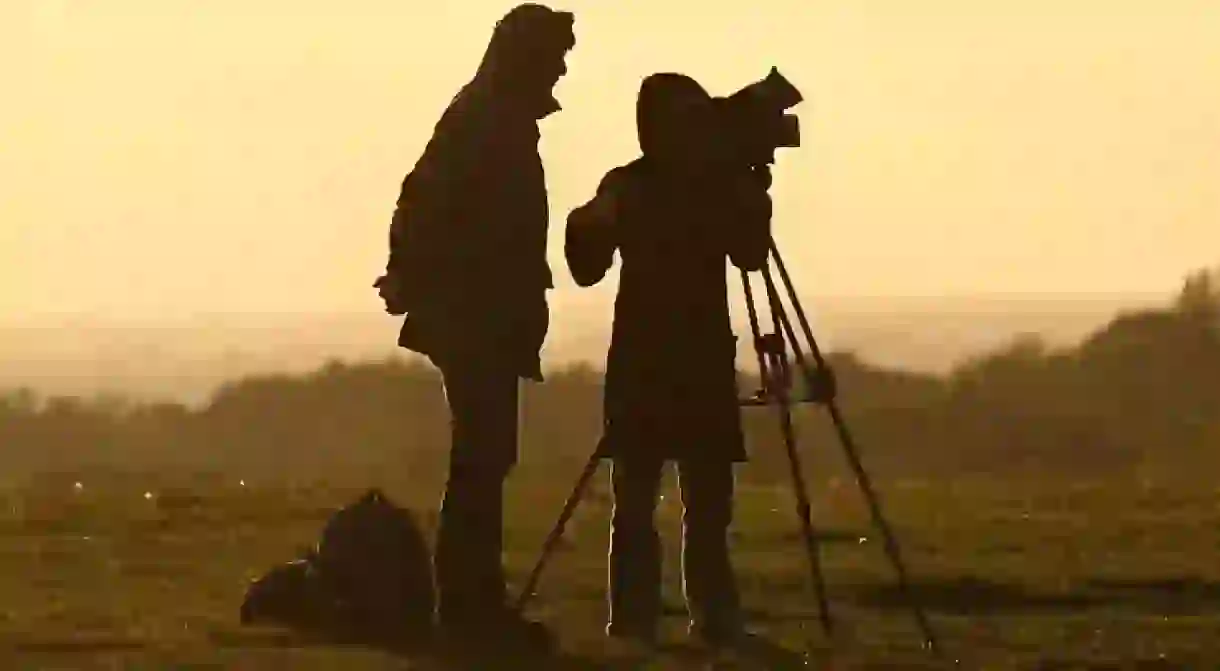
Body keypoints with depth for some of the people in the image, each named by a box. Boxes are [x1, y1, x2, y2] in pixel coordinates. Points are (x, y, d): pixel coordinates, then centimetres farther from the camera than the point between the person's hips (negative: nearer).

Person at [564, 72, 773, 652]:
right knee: (635, 499, -6)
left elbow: (749, 255, 0)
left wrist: (753, 201, -14)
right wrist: (586, 229, -26)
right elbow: (589, 269, -7)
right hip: (641, 358, -2)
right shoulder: (627, 186, -2)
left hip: (705, 358, 2)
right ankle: (633, 623, -6)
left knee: (708, 498, 2)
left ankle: (716, 618, 7)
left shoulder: (721, 182, 4)